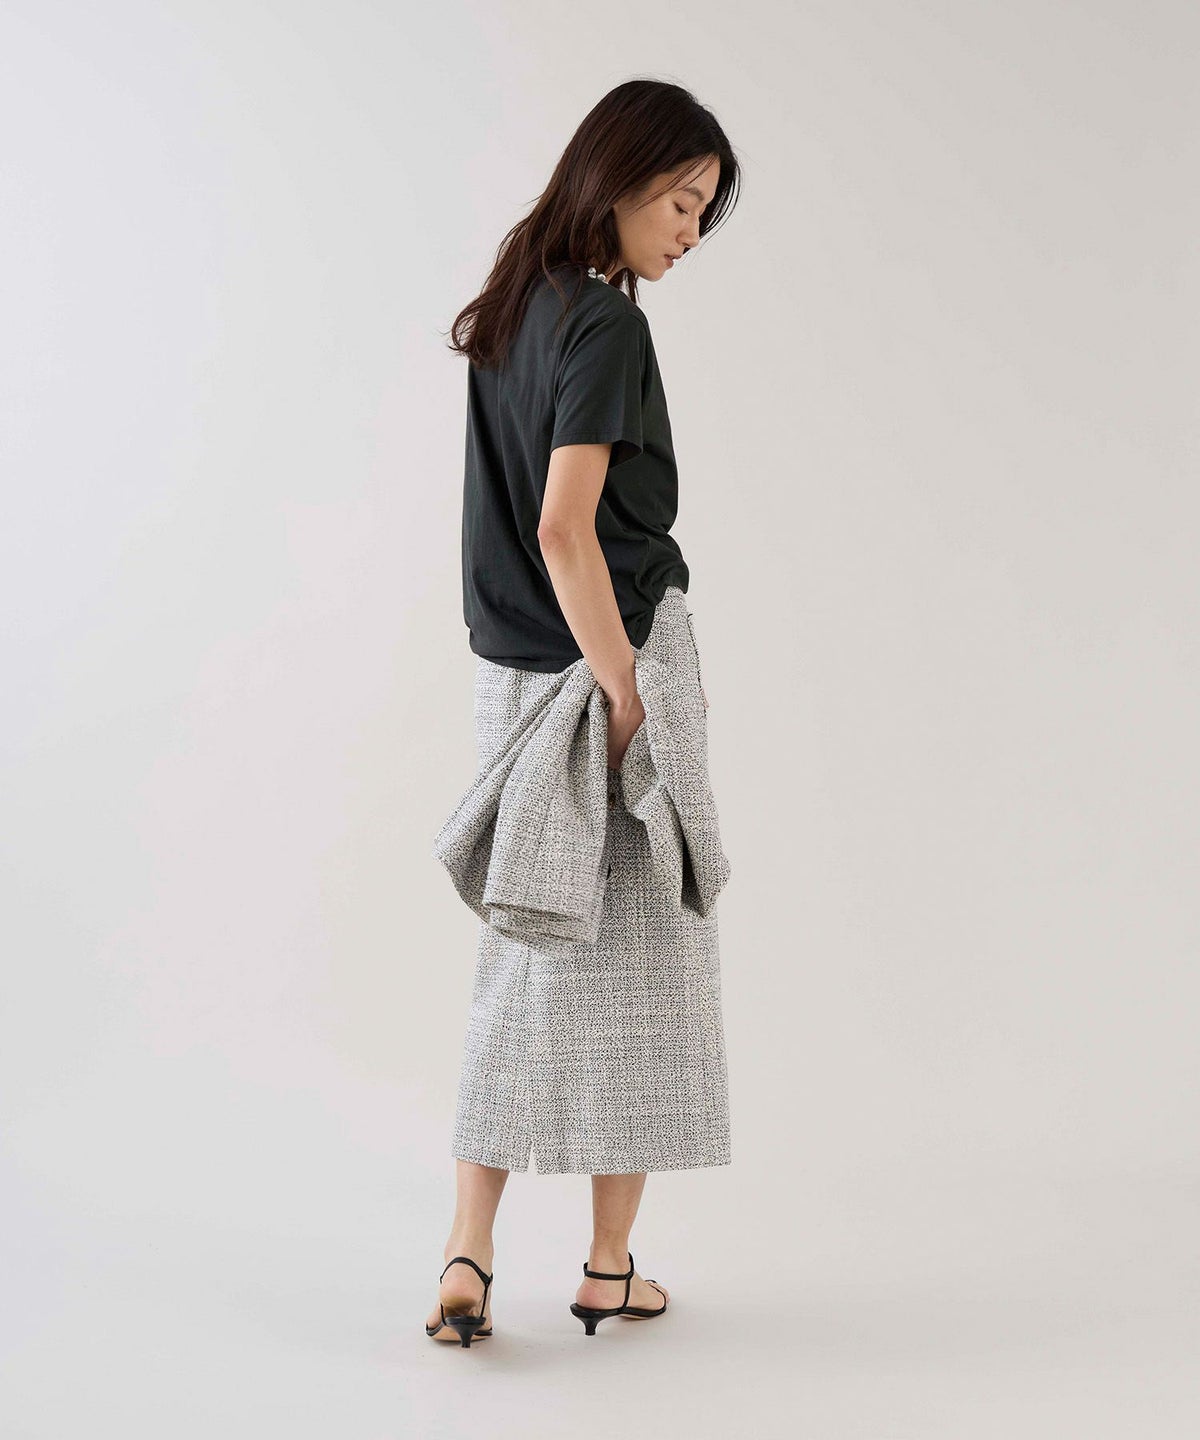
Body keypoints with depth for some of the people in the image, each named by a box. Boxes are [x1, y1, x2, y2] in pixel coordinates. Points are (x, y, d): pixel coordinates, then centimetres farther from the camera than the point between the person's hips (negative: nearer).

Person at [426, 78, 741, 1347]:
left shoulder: (510, 310, 11)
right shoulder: (604, 324, -16)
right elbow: (565, 531, -22)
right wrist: (626, 696, -18)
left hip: (512, 671, 8)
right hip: (607, 654, -8)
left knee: (525, 956, 11)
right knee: (641, 957, 6)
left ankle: (468, 1258, 7)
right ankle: (611, 1266, 16)